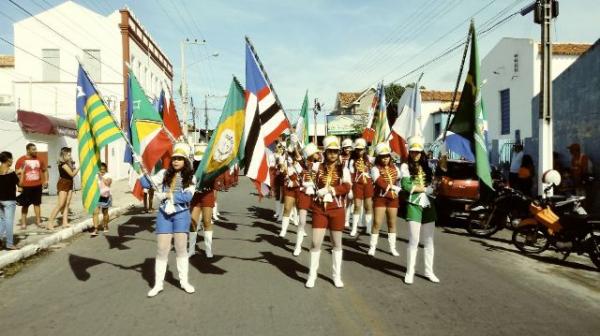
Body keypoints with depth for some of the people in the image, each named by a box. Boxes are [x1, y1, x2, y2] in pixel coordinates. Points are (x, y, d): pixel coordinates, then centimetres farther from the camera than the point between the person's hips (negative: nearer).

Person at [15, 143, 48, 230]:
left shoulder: (39, 159, 6)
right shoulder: (21, 160, -6)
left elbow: (45, 170, 18)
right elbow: (16, 172, -2)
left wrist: (46, 180, 7)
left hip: (37, 185, 3)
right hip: (26, 186, -3)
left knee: (37, 203, 11)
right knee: (25, 205, 5)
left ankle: (38, 221, 18)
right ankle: (23, 223, 12)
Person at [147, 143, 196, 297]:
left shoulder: (190, 177, -1)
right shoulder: (164, 173, 3)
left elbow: (188, 197, -14)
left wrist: (170, 195, -14)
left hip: (181, 214, -1)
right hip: (164, 214, 1)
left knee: (181, 248, 8)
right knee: (162, 249, 3)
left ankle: (184, 281, 21)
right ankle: (158, 284, 13)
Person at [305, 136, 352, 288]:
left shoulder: (343, 169, 0)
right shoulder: (319, 167, 2)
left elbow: (347, 187, -14)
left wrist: (328, 189, -21)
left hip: (337, 209, 0)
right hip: (320, 208, 0)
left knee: (337, 243, 11)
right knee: (316, 242, -2)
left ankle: (337, 276, 22)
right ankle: (312, 275, 11)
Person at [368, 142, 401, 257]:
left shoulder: (394, 167, 8)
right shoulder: (375, 168, -9)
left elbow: (400, 180, 13)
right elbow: (380, 182, -22)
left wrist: (397, 189, -2)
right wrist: (392, 187, -19)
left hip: (393, 198, 4)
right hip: (380, 197, -4)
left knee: (392, 223, 9)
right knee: (377, 222, -6)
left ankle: (392, 247, 18)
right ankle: (372, 247, 5)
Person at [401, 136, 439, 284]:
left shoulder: (427, 166, 13)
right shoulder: (405, 166, 0)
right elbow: (406, 185, -14)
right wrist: (424, 188, -7)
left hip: (428, 205, 5)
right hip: (414, 205, -5)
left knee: (429, 241, 9)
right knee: (414, 241, -5)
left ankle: (429, 271, 19)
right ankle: (410, 272, 4)